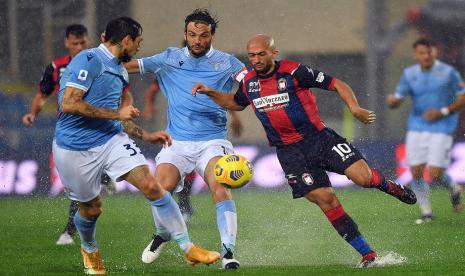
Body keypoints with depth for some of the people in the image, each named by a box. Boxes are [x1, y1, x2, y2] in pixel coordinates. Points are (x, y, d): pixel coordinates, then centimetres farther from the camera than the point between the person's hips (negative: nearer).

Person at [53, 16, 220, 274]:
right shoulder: (88, 61, -15)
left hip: (111, 140, 6)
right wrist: (117, 114, -19)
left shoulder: (120, 71, 13)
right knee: (91, 209, 10)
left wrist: (145, 135, 15)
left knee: (152, 186, -12)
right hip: (75, 149, -6)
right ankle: (89, 249, 45)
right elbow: (68, 104, -24)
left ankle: (188, 249, -9)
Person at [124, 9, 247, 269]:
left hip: (213, 141, -2)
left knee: (221, 187, -26)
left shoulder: (226, 62, 6)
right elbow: (132, 66, 13)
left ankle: (228, 252, -24)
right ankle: (162, 235, 12)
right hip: (177, 142, 2)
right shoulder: (170, 58, 11)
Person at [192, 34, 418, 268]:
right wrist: (210, 93, 12)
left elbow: (337, 85, -8)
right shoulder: (248, 82, 5)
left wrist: (355, 109, -23)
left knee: (362, 176, -20)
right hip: (289, 151, 3)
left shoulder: (294, 72, -12)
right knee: (325, 199, -9)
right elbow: (236, 103, 27)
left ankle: (386, 185, 19)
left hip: (318, 137, -3)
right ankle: (367, 254, -2)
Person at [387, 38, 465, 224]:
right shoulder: (409, 74, 3)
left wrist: (442, 112, -14)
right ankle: (426, 212, 15)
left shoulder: (448, 72, -5)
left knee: (435, 175, -11)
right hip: (417, 128, 3)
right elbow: (397, 100, 2)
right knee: (416, 172, -2)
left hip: (441, 128, -3)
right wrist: (392, 101, -23)